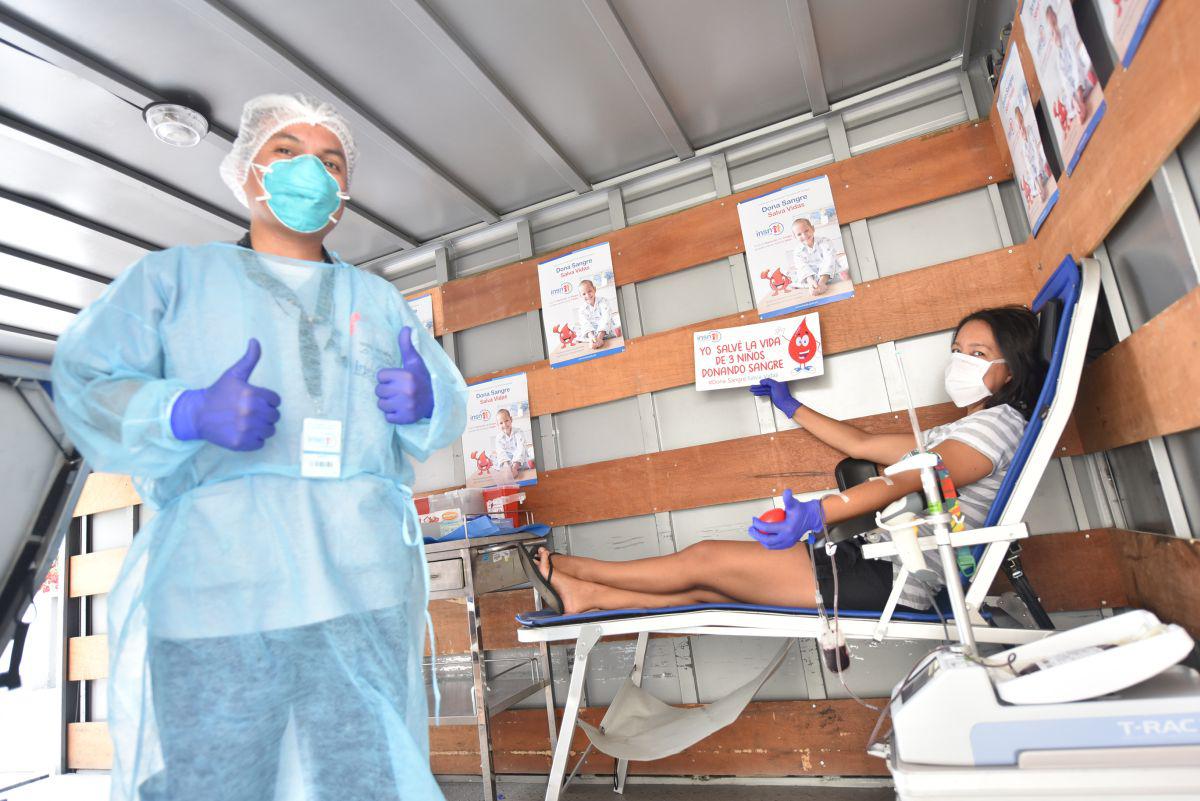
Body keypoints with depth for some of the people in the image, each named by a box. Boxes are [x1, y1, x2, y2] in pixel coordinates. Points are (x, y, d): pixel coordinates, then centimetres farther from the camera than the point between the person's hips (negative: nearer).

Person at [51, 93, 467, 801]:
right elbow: (84, 384, 5)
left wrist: (424, 402, -8)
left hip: (367, 591, 2)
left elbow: (451, 403, 16)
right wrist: (187, 413, -15)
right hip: (216, 586, -1)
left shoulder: (380, 300, 21)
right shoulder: (176, 275, 15)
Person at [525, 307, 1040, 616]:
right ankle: (587, 596, 9)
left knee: (706, 559, -8)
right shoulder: (955, 434, 24)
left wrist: (818, 513, -41)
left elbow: (912, 479, -27)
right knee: (707, 586, 3)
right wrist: (790, 406, 31)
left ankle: (573, 570, 4)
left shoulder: (998, 424, -7)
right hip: (878, 565, 9)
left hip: (892, 580, -9)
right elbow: (863, 444, 26)